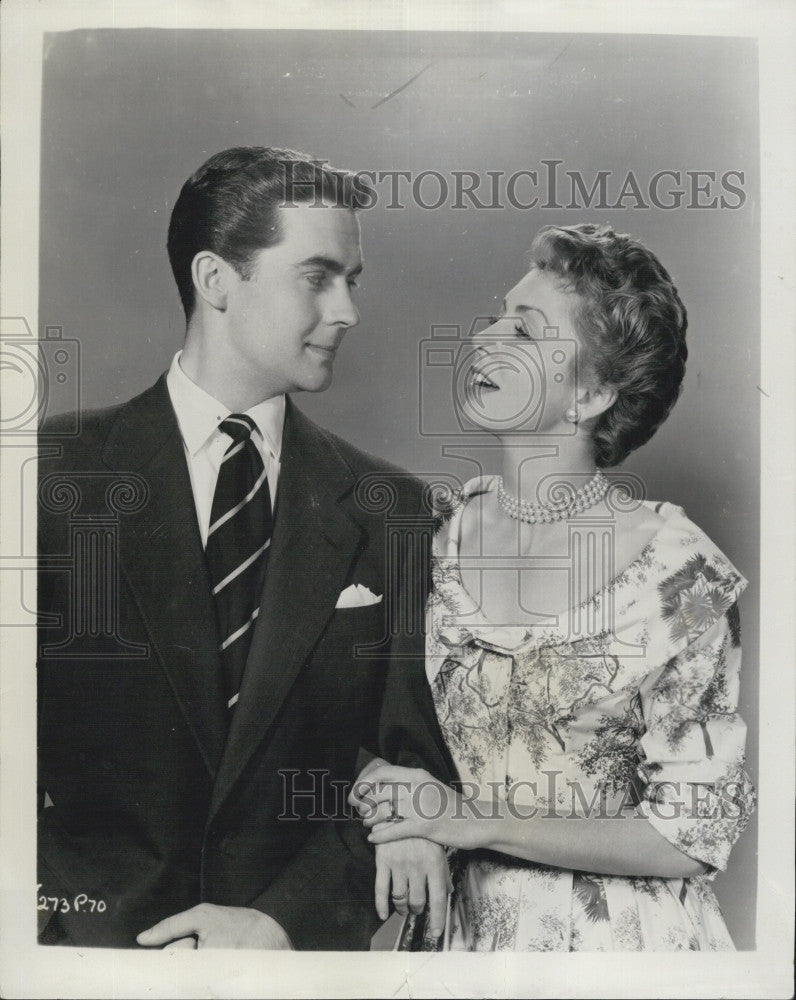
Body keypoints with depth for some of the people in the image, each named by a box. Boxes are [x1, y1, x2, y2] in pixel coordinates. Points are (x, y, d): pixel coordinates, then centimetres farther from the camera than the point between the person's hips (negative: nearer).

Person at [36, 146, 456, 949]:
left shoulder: (386, 509, -6)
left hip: (303, 941, 2)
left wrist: (287, 917, -13)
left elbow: (413, 762, -3)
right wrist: (106, 925, -16)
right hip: (93, 942, -1)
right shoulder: (55, 476, -10)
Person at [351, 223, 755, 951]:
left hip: (613, 936, -3)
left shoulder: (675, 573, -20)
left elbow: (698, 834, -16)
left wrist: (472, 817, -20)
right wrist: (405, 829, -14)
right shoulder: (439, 532, -9)